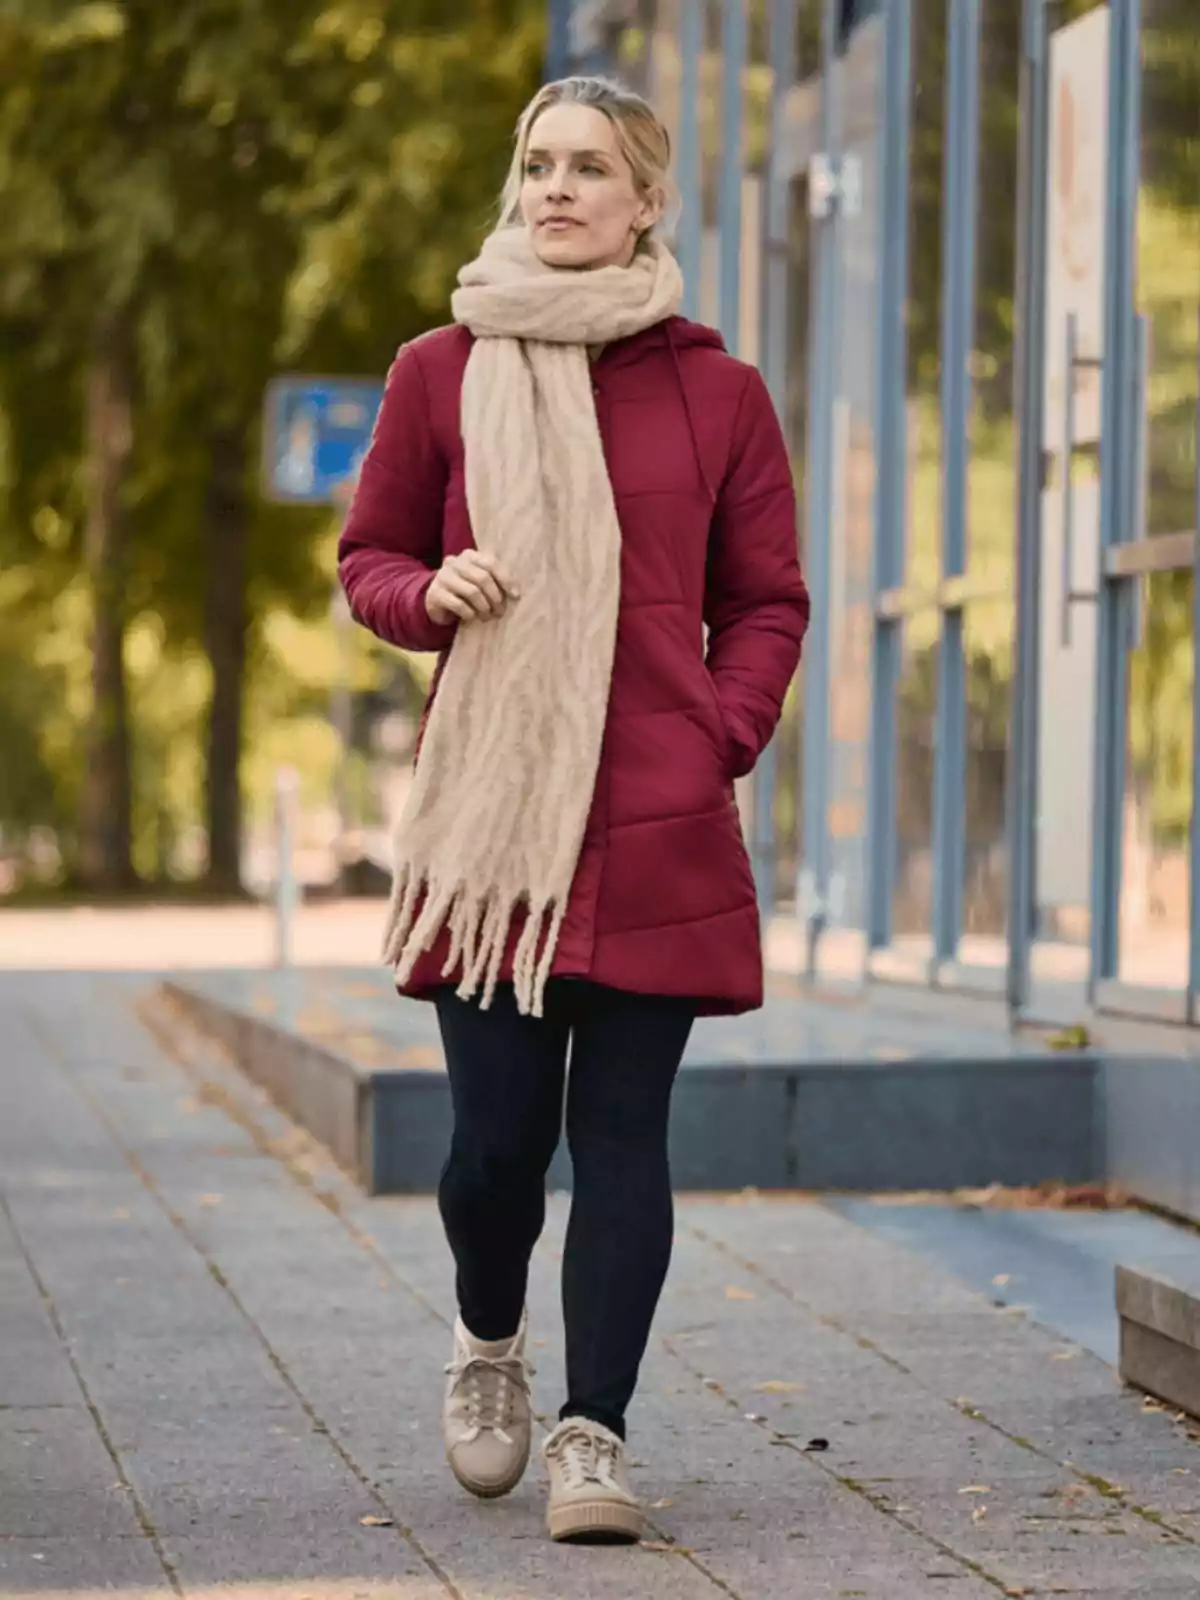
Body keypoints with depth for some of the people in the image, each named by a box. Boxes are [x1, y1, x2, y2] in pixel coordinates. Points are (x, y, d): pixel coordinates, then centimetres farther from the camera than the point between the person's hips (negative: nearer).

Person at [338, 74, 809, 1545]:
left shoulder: (716, 391, 6)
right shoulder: (441, 374, 5)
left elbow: (766, 601, 12)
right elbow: (367, 558, 13)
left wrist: (723, 735, -3)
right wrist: (432, 593, -9)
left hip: (659, 824, 0)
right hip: (488, 814, 0)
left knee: (621, 1134, -2)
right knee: (496, 1132, 0)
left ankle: (593, 1435, 4)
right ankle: (487, 1341, 30)